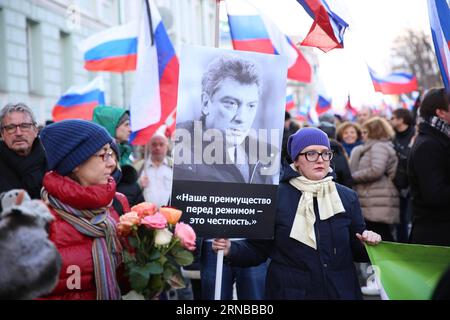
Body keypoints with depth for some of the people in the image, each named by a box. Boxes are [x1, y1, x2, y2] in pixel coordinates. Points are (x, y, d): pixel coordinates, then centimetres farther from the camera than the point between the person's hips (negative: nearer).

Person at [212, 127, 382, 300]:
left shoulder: (348, 197, 3)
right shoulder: (275, 197, -6)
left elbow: (356, 250, 8)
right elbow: (258, 249, -3)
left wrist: (368, 242, -13)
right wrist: (231, 250, -20)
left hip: (341, 292, 2)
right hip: (290, 292, -2)